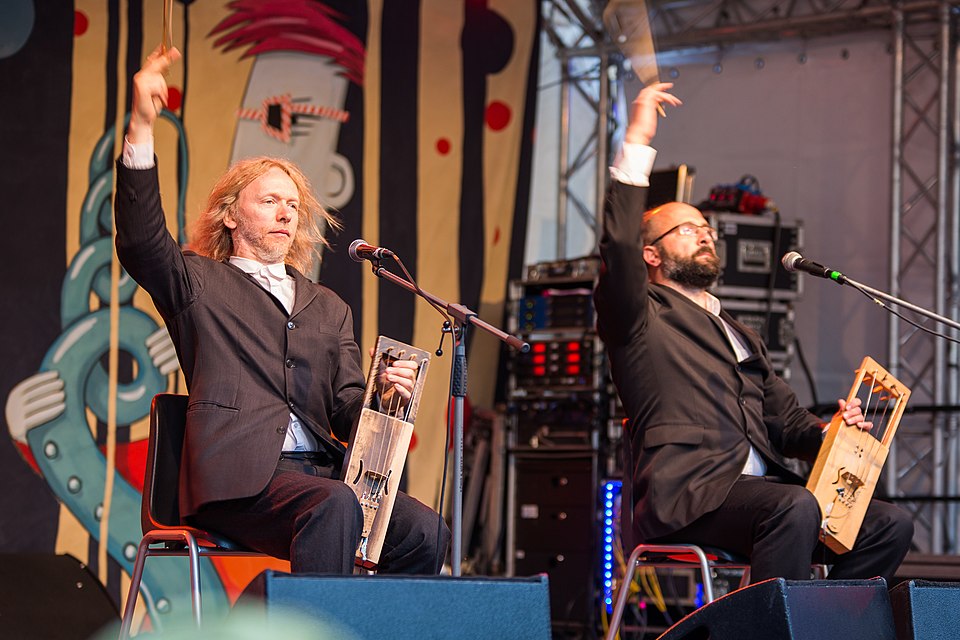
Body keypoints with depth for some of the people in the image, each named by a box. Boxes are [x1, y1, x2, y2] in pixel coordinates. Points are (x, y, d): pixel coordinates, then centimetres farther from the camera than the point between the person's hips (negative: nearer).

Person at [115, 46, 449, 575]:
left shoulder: (329, 309, 29)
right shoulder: (197, 283, 15)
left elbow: (346, 409, 20)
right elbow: (139, 242, -5)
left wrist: (385, 394, -6)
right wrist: (141, 129, -16)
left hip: (321, 469, 5)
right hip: (236, 477, -5)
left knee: (424, 530, -23)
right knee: (335, 506, -35)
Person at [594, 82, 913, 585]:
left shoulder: (742, 337, 33)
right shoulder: (641, 318, 10)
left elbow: (787, 420, 27)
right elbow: (618, 248, -10)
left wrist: (832, 431, 3)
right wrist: (636, 144, -11)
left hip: (757, 484, 7)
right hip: (687, 494, -7)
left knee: (890, 525, -11)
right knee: (795, 508, -34)